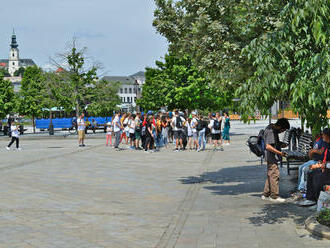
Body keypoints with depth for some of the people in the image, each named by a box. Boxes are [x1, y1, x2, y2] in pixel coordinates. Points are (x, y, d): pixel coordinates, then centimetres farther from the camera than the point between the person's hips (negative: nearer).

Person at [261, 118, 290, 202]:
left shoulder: (273, 129, 12)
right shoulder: (271, 131, -20)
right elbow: (268, 146, -27)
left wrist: (280, 144, 13)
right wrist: (279, 153, -24)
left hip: (272, 157, 11)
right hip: (271, 156, -11)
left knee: (270, 175, 14)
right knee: (275, 175, -7)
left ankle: (266, 194, 20)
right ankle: (274, 196, -2)